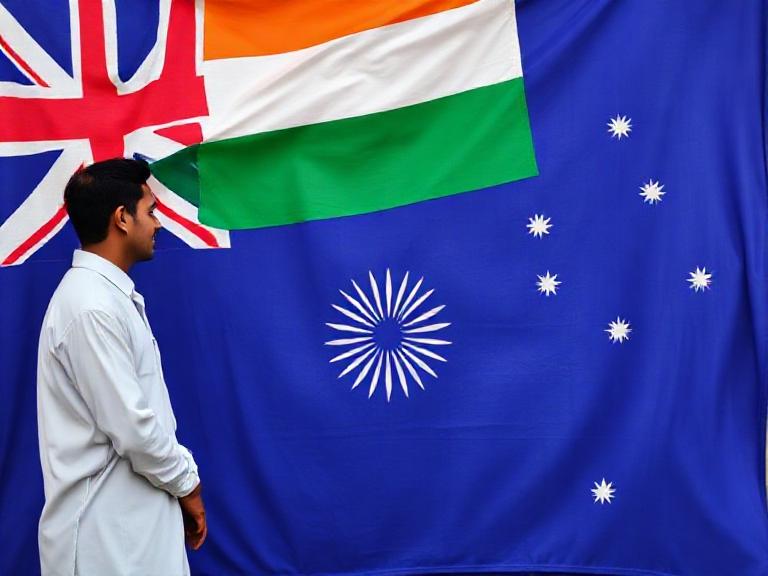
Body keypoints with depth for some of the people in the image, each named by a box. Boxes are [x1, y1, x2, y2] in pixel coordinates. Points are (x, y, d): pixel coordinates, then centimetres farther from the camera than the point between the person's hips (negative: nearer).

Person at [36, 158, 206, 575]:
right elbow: (131, 426, -21)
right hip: (108, 528, -9)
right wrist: (186, 482, -7)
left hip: (128, 514, 9)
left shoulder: (105, 293, 11)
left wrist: (178, 477, 11)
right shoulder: (92, 306, -20)